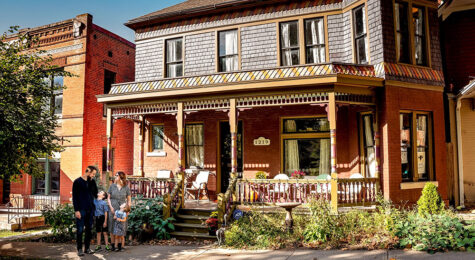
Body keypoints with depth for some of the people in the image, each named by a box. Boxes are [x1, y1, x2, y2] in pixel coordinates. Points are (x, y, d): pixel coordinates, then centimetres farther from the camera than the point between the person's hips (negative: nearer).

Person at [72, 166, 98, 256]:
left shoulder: (92, 182, 11)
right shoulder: (77, 182, -3)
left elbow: (95, 194, 18)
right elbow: (74, 197, -6)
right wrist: (76, 210, -11)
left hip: (90, 209, 5)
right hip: (81, 210, -5)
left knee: (89, 229, 8)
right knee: (80, 230, 0)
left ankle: (87, 248, 17)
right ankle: (79, 249, 10)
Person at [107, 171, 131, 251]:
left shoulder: (126, 188, 4)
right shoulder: (112, 186, 6)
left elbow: (129, 199, 9)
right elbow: (108, 198, 9)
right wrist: (111, 207, -4)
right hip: (113, 210, 1)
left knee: (122, 229, 0)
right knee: (112, 228, 3)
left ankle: (122, 245, 6)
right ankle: (113, 245, 13)